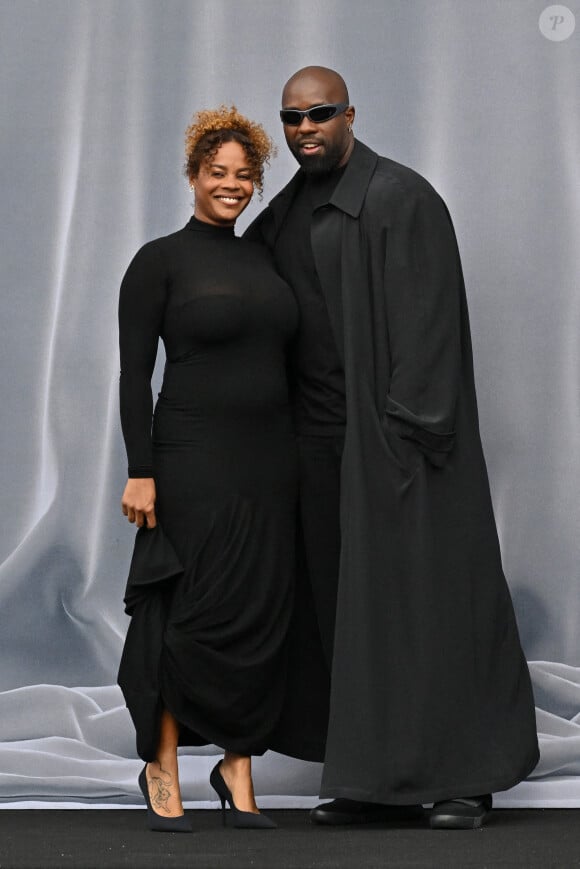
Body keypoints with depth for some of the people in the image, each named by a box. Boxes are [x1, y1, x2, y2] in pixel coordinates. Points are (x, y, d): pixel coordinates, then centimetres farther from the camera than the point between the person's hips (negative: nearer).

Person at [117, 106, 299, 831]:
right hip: (195, 459, -6)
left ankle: (239, 769, 15)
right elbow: (134, 375, -7)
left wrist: (298, 456, 15)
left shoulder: (262, 259, 14)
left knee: (261, 614, 5)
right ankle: (161, 768, 11)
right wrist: (140, 471, -14)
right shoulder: (159, 261, -4)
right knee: (196, 615, -3)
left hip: (268, 459, 6)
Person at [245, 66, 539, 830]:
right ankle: (376, 776, 12)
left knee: (428, 591, -2)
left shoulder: (401, 198, -9)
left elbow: (427, 318, -15)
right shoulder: (282, 217, 13)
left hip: (395, 432, -7)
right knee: (352, 608, 7)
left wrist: (410, 427, -21)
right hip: (324, 439, 7)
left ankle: (467, 775, 7)